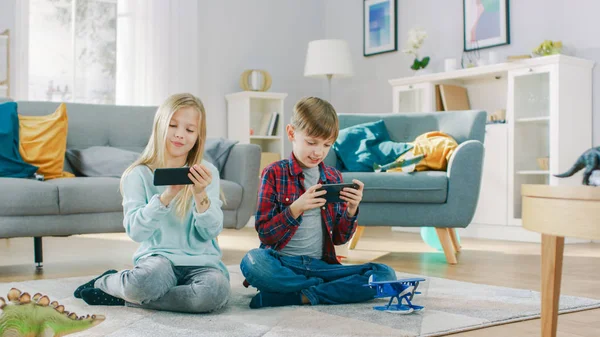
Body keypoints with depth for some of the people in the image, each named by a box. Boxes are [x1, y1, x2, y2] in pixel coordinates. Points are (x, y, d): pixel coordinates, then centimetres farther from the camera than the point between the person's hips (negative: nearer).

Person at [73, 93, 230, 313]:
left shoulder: (207, 173, 4)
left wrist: (200, 195, -21)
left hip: (201, 262, 2)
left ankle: (123, 298, -11)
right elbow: (135, 231, -11)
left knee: (215, 290, -34)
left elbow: (211, 232, -3)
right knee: (149, 277, -39)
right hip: (157, 256, -2)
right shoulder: (139, 175, 0)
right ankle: (107, 281, 0)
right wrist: (166, 197, -26)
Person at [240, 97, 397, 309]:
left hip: (321, 264, 4)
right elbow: (264, 234, -6)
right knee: (253, 262, -37)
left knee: (385, 274, -17)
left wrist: (351, 210, -7)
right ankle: (323, 288, -16)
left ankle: (302, 296, -20)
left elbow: (339, 238, 12)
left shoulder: (333, 178, 11)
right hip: (282, 263, -3)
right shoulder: (274, 174, 0)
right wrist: (296, 209, -21)